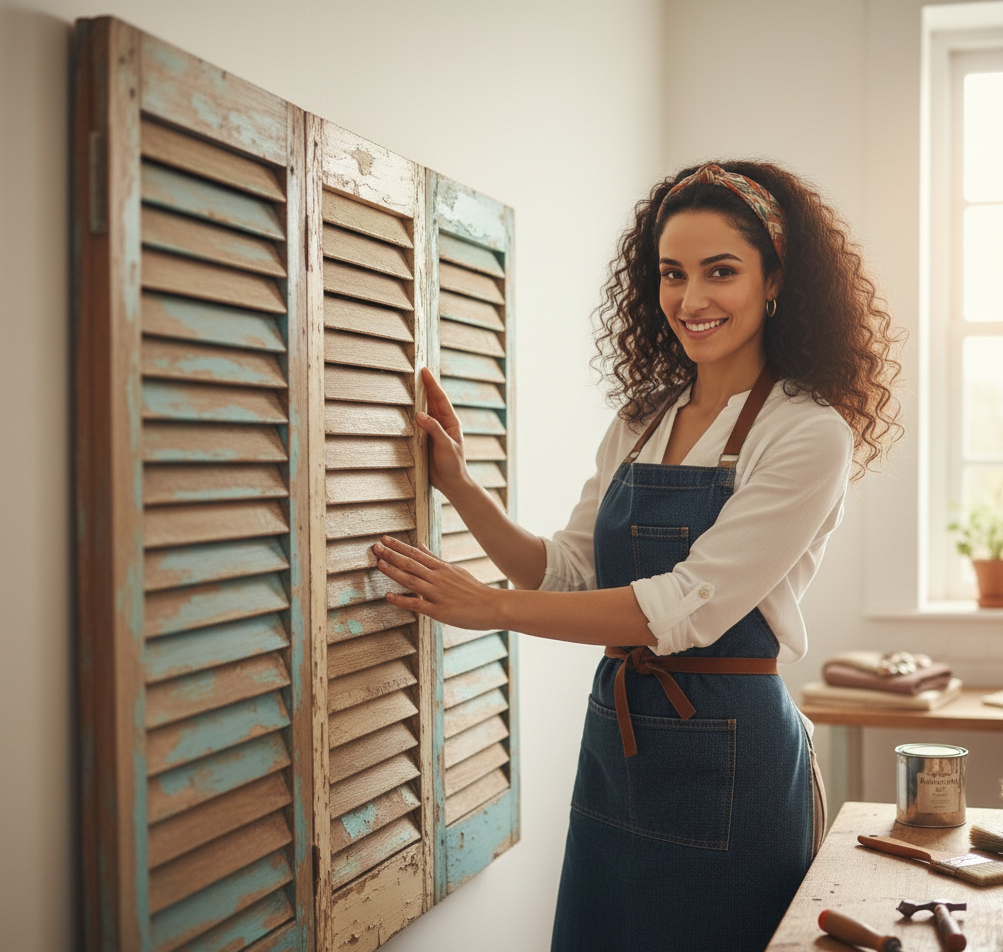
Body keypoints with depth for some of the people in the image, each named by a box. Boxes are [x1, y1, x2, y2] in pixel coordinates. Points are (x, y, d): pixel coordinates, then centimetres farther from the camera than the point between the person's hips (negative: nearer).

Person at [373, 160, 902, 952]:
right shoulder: (640, 422, 8)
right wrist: (460, 485, -1)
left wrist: (493, 607, -20)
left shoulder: (809, 435, -13)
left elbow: (688, 608, -20)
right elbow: (571, 573, 8)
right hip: (614, 739, 6)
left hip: (728, 752, -6)